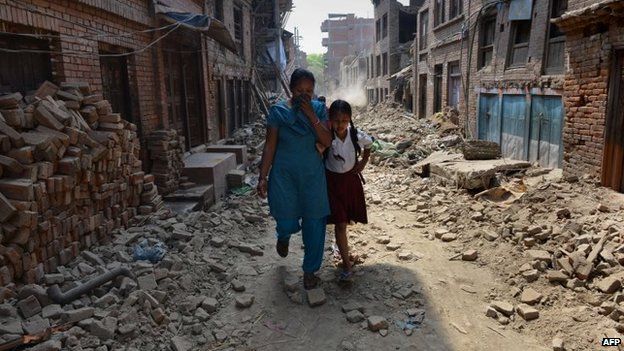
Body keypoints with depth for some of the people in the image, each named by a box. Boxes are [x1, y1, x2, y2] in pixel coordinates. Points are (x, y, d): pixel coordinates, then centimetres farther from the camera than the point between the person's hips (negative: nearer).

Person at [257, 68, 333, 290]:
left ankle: (310, 270, 24)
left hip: (312, 174, 2)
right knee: (287, 222, -3)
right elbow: (270, 146, -2)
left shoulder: (319, 109, 1)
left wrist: (311, 115, -18)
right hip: (284, 174, -1)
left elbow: (327, 142, -9)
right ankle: (283, 236, 39)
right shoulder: (278, 111, -4)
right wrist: (263, 177, -5)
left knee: (314, 223, 4)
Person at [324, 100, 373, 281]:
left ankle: (342, 246, 47)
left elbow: (369, 144, 9)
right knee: (340, 223, -5)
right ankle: (346, 264, 1)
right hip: (332, 180, -3)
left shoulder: (357, 136, -10)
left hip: (351, 179, 3)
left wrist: (363, 162, 3)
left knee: (345, 220, 17)